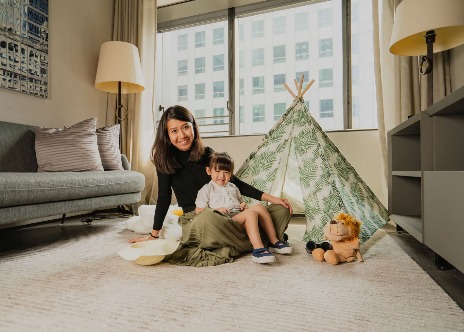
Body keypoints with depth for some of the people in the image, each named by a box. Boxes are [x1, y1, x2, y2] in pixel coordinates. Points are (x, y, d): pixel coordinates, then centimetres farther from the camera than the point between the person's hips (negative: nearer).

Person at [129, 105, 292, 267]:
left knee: (281, 210, -5)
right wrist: (154, 235, 5)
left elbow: (234, 182, 7)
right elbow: (164, 199, 2)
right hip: (194, 219, -3)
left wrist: (269, 197, 1)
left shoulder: (207, 154, 3)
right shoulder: (166, 161, -4)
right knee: (206, 219, -42)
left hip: (227, 214, 4)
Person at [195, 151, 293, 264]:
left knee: (258, 206, -19)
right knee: (250, 213, -30)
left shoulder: (233, 187, 26)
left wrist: (243, 205, 9)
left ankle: (274, 242, -15)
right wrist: (215, 210, -16)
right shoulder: (206, 190, 7)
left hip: (240, 215, 6)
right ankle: (258, 249, -38)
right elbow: (198, 210, 0)